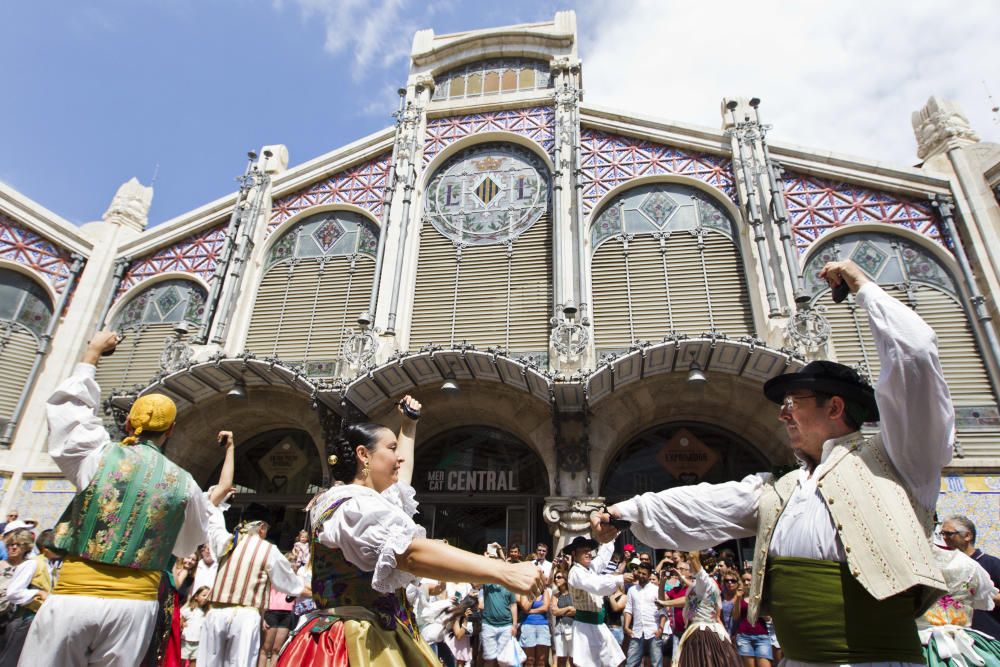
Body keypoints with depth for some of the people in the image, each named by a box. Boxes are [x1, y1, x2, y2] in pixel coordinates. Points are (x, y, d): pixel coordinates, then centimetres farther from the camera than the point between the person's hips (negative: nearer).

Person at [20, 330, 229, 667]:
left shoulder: (100, 456, -2)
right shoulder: (183, 482, 3)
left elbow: (67, 406, 15)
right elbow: (189, 541, 21)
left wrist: (92, 353, 25)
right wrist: (209, 503, 41)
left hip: (74, 598, -1)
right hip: (135, 604, 1)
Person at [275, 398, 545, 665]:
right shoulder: (355, 507, -20)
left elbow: (400, 476, 29)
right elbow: (413, 553, -36)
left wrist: (408, 426, 36)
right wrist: (504, 571, -42)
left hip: (373, 639, 10)